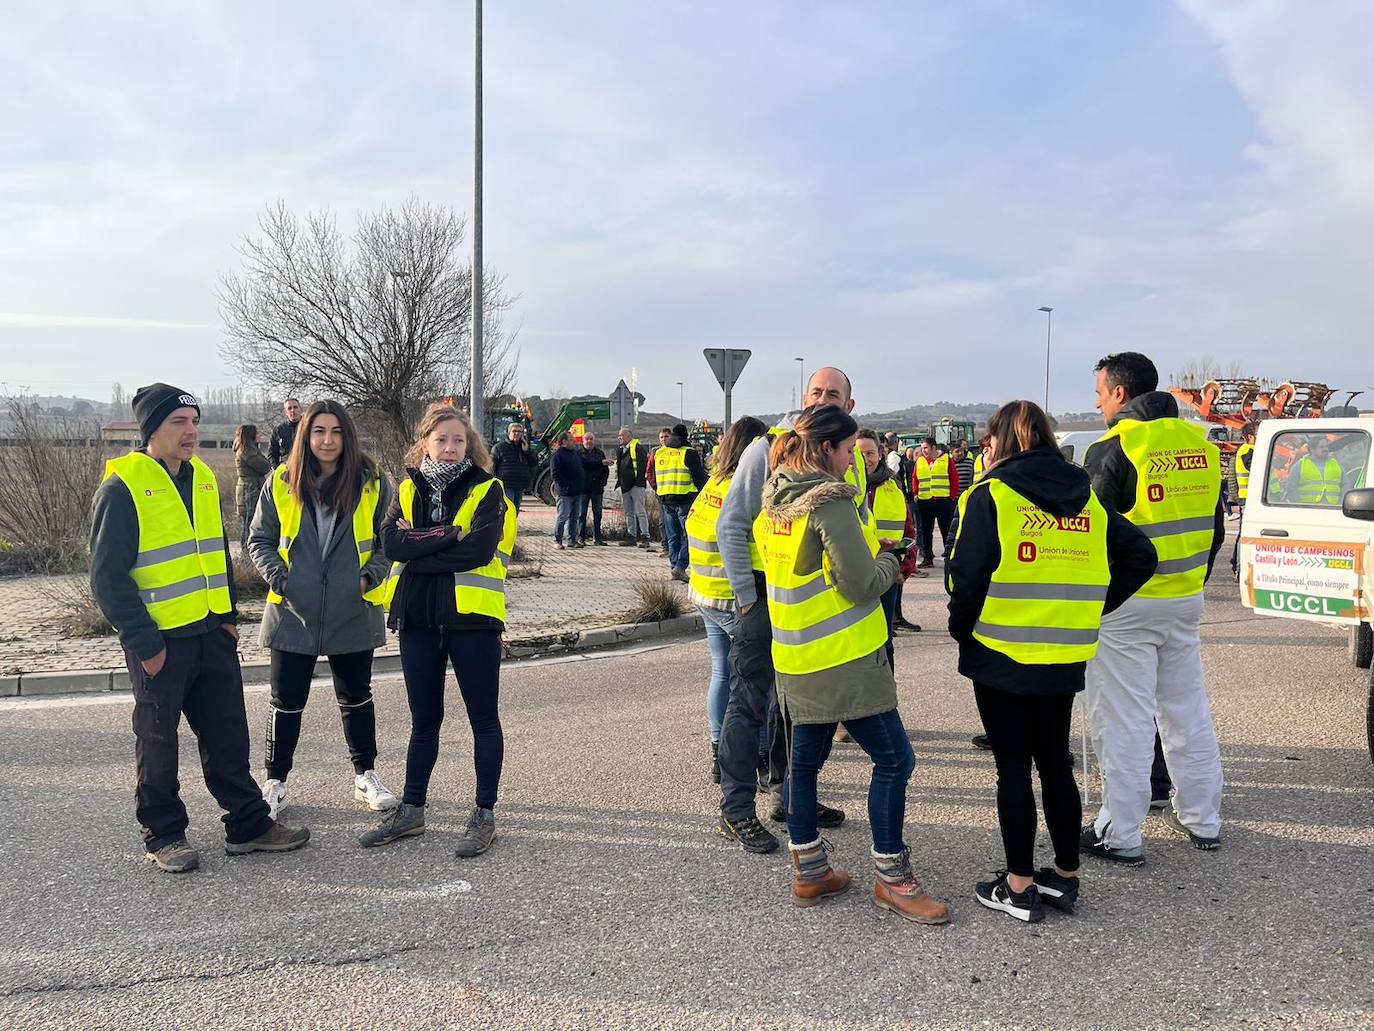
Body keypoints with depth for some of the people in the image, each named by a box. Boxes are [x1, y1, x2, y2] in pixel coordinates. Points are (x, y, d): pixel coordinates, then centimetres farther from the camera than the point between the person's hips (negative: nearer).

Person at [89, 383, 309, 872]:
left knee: (228, 732, 12)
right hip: (159, 640, -6)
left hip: (212, 632, 7)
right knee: (157, 739, 8)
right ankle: (163, 836, 22)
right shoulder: (122, 488, -12)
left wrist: (229, 614, 12)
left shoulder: (202, 478, 9)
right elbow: (108, 576, -14)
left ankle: (248, 823, 23)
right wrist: (144, 643, -15)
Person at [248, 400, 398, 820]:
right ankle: (275, 781, 24)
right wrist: (277, 576, -10)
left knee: (356, 697, 14)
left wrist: (371, 575, -13)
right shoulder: (281, 484, -1)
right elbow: (259, 540, 7)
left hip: (353, 613, 0)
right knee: (286, 701, 8)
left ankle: (366, 775, 29)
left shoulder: (371, 484, -2)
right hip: (293, 614, 0)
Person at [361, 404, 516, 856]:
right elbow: (391, 542, -8)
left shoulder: (486, 490, -4)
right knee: (424, 717, 15)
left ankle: (484, 814, 16)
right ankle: (412, 809, 27)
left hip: (471, 615, -4)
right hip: (418, 618, 4)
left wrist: (417, 550, -14)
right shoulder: (407, 489, 8)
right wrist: (449, 535, -17)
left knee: (483, 717, 5)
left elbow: (479, 550, -19)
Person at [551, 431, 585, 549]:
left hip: (577, 492, 8)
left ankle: (572, 540, 17)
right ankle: (557, 540, 5)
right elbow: (555, 473, -16)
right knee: (563, 517, -4)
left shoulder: (575, 453, 17)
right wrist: (566, 485, -19)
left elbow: (581, 467, 27)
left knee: (575, 517, 10)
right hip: (566, 493, -8)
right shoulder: (557, 455, -9)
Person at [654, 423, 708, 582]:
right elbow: (700, 477, -7)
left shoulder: (659, 453, 12)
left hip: (665, 500, 5)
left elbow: (655, 478, 20)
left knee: (673, 536, 13)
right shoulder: (689, 453, -7)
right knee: (688, 534, -3)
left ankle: (674, 565, 13)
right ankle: (680, 566, -14)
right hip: (685, 499, -5)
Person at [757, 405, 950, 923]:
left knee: (805, 759, 14)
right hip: (844, 658, -8)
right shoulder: (831, 501, -18)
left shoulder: (773, 501, 7)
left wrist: (872, 554, 16)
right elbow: (862, 585, -19)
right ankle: (892, 879, 9)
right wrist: (891, 562, 1)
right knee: (893, 760, 2)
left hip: (795, 657, 8)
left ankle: (809, 871, 23)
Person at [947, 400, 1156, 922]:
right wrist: (1092, 610, 8)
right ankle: (1065, 877, 26)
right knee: (1055, 763, 17)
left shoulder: (991, 495, -10)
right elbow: (1140, 555, 6)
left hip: (1000, 658, -5)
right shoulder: (1087, 499, 8)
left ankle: (1019, 887, 12)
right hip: (1065, 659, 5)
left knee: (1013, 769, 4)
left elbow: (966, 577, -17)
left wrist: (961, 628, -1)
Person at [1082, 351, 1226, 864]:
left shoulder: (1113, 449, -14)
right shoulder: (1200, 443, 7)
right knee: (1188, 711, 17)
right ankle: (1202, 820, 28)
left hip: (1126, 602, -7)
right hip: (1185, 600, 7)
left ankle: (1119, 835, 7)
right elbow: (1215, 527, 14)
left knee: (1123, 721, 0)